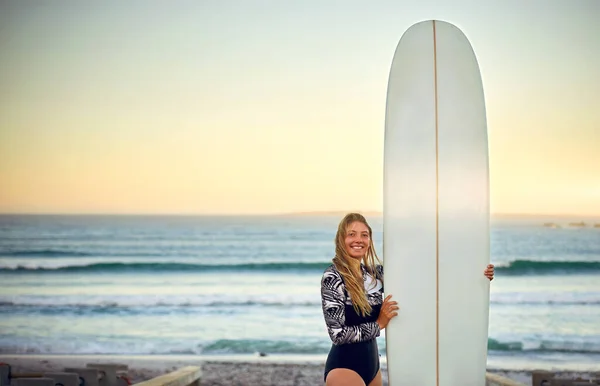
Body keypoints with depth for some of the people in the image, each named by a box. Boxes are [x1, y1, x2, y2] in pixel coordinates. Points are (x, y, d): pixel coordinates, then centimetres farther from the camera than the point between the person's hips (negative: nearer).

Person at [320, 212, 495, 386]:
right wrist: (379, 324, -13)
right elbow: (338, 334, -18)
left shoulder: (375, 272, 4)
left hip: (371, 363, 7)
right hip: (344, 367, -7)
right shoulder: (333, 277, -15)